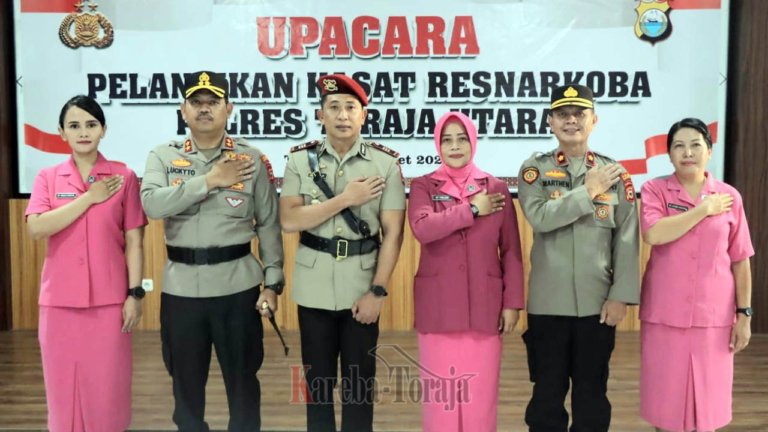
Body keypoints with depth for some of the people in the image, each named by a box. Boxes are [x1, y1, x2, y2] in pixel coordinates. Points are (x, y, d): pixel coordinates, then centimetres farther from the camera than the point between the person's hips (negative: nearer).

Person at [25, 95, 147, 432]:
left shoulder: (123, 176, 0)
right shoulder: (47, 178, 5)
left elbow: (134, 241, 0)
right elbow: (37, 228, -11)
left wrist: (135, 293, -5)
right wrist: (90, 197, -12)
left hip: (109, 300, -1)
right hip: (60, 300, 2)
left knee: (107, 387, 6)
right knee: (64, 386, 10)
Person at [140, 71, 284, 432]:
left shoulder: (252, 159, 0)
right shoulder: (162, 157, 4)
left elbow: (269, 225, 1)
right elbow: (152, 204, -15)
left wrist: (273, 283, -3)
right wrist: (210, 180, -18)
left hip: (237, 284, -1)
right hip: (181, 285, 2)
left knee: (242, 377, 12)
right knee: (186, 378, 16)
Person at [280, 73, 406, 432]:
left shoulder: (386, 163, -4)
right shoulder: (300, 159, -1)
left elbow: (393, 232, -6)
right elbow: (289, 221, -11)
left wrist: (377, 291, -12)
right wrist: (346, 199, -16)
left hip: (362, 288, -1)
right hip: (314, 288, 1)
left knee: (360, 380, 11)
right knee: (317, 376, 14)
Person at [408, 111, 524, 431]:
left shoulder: (496, 188, 5)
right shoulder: (423, 186, 3)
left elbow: (511, 251, 5)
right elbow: (422, 228, -18)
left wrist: (513, 302, -1)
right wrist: (472, 210, -13)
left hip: (484, 306, 1)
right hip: (438, 307, 0)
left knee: (480, 393, 5)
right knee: (440, 391, 5)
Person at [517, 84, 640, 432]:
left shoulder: (614, 173, 3)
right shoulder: (534, 169, 1)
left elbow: (627, 239, 0)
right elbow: (540, 218, -18)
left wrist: (621, 296, -6)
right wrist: (588, 192, -13)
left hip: (598, 303, 1)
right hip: (548, 303, -1)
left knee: (592, 393, 13)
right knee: (547, 392, 10)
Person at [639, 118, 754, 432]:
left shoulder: (729, 197, 3)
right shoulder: (655, 189, -1)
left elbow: (740, 261, 6)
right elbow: (654, 234, -20)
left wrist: (744, 314, 3)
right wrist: (704, 209, -13)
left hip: (713, 316, 1)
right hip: (665, 315, -1)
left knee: (707, 400, 10)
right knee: (666, 398, 8)